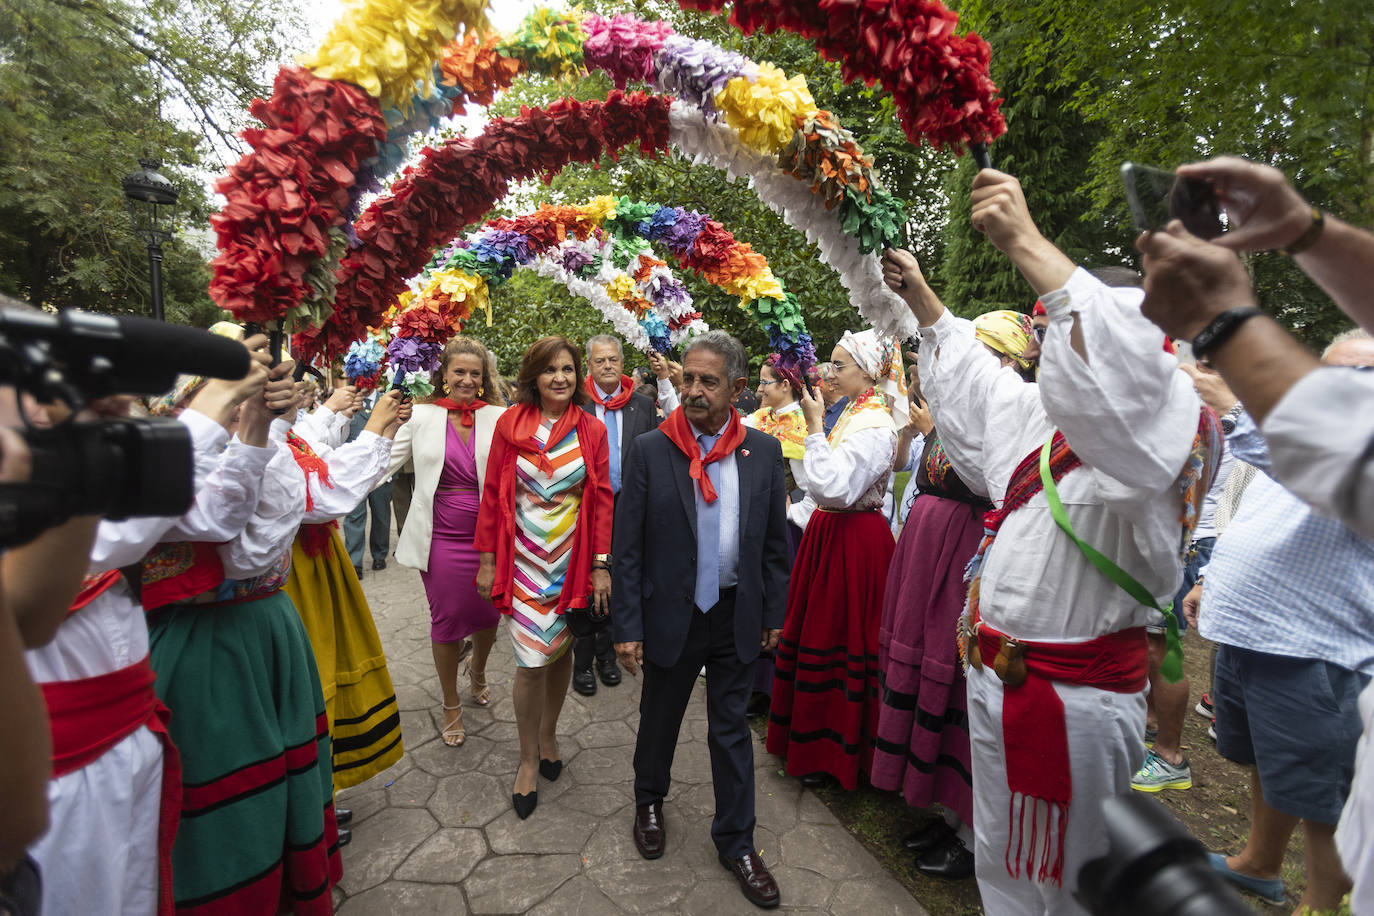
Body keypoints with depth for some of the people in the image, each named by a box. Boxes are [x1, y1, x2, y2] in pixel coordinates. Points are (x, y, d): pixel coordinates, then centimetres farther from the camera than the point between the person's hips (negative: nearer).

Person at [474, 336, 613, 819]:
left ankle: (548, 734, 40)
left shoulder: (591, 430, -2)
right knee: (531, 661, -1)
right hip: (523, 559, -1)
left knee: (560, 651, 14)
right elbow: (493, 494, 1)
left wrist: (601, 564, -4)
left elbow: (602, 499, 0)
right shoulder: (510, 424, -3)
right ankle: (529, 758, 23)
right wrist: (487, 559, 1)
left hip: (572, 559, 1)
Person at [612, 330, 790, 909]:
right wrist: (627, 628, -9)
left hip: (737, 616, 1)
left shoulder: (764, 451, -5)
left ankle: (736, 843, 37)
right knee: (659, 719, 21)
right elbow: (627, 547, -9)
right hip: (672, 615, -1)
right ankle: (649, 801, 51)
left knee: (732, 730, 16)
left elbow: (775, 541, 3)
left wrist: (774, 614, 4)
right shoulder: (650, 451, -11)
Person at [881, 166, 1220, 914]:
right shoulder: (1036, 415, 9)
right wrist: (919, 296, 27)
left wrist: (1026, 244, -38)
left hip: (1076, 693, -8)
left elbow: (1125, 368, -38)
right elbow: (969, 370, 26)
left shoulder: (1171, 429, -15)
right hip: (992, 672, 8)